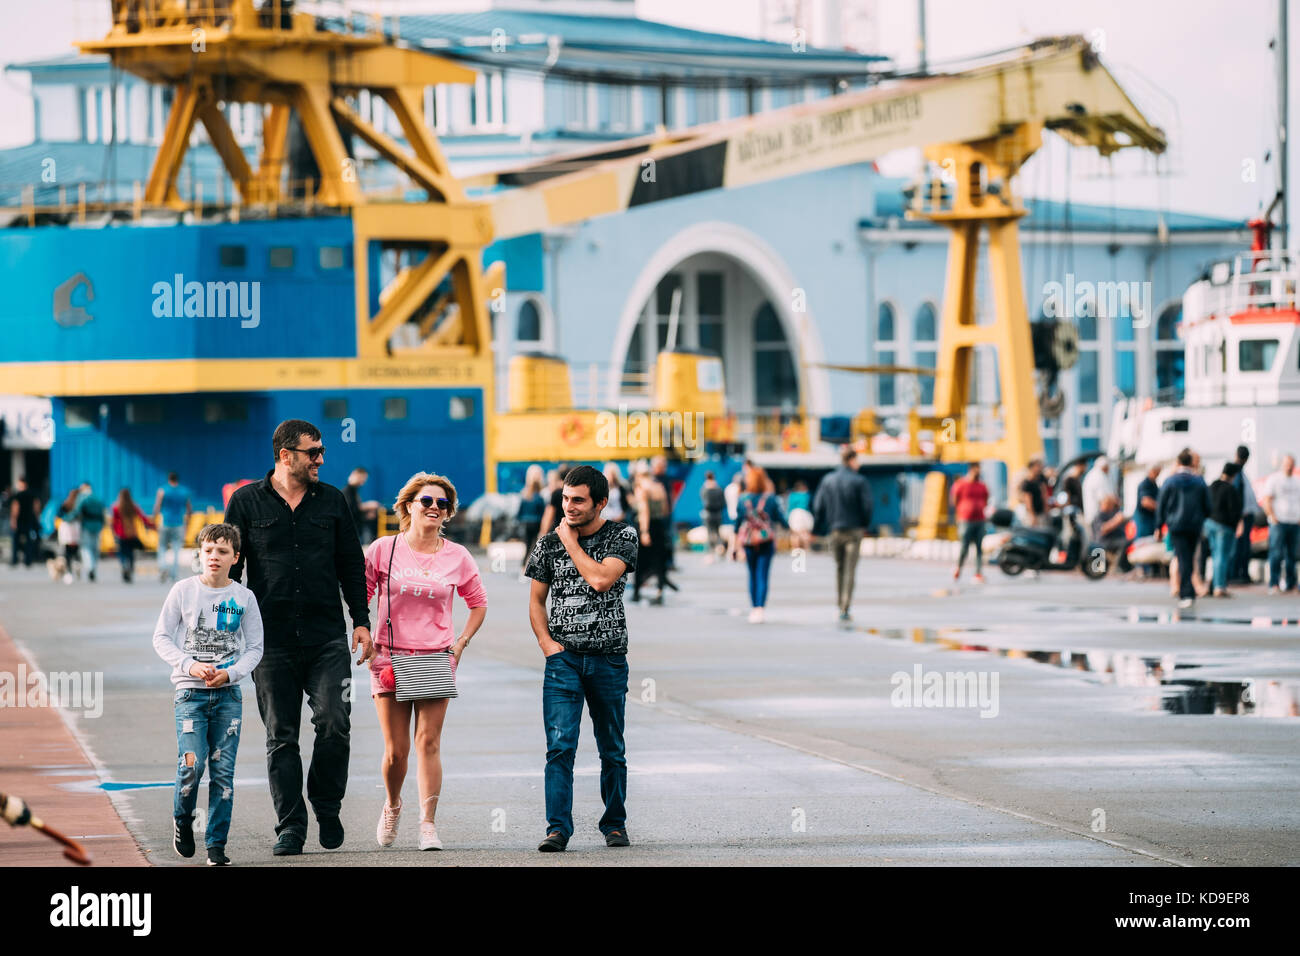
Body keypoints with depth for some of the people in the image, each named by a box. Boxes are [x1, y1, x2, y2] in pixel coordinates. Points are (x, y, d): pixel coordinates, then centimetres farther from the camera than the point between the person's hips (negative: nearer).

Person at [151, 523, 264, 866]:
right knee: (191, 764, -14)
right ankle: (182, 819, 14)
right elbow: (161, 638, 3)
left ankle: (216, 843, 6)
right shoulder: (183, 591, -1)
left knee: (222, 770, -1)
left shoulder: (244, 597, 3)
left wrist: (231, 672, -11)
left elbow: (254, 647, 6)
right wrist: (189, 665, -12)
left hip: (229, 694, 1)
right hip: (191, 692, -1)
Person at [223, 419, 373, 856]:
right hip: (272, 640, -1)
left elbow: (352, 565, 15)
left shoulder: (331, 501, 10)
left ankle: (327, 805, 8)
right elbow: (229, 568, 7)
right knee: (281, 736, 1)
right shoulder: (247, 502, 4)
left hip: (327, 638, 1)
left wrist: (361, 621, 6)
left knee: (334, 721, -13)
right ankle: (290, 826, 7)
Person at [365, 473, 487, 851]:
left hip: (436, 659, 0)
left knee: (428, 743, -9)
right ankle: (392, 806, 29)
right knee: (396, 751, 1)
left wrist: (460, 644, 7)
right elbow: (359, 596, 9)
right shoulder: (383, 550, 1)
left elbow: (478, 605, 17)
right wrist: (365, 638, 0)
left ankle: (428, 825, -9)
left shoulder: (457, 557, 4)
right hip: (390, 659, 0)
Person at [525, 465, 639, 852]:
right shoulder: (548, 543, 6)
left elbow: (600, 579, -18)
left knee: (612, 749, 8)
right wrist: (546, 641, -2)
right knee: (560, 746, -11)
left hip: (609, 657, -1)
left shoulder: (622, 536, -1)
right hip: (563, 657, 1)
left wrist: (570, 541, -8)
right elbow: (536, 600, 13)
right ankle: (558, 829, -13)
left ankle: (614, 824, 21)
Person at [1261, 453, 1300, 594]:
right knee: (1276, 553, -11)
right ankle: (1273, 584, -12)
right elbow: (1266, 500, -6)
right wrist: (1272, 518, -14)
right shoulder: (1274, 479, -1)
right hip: (1279, 523, -6)